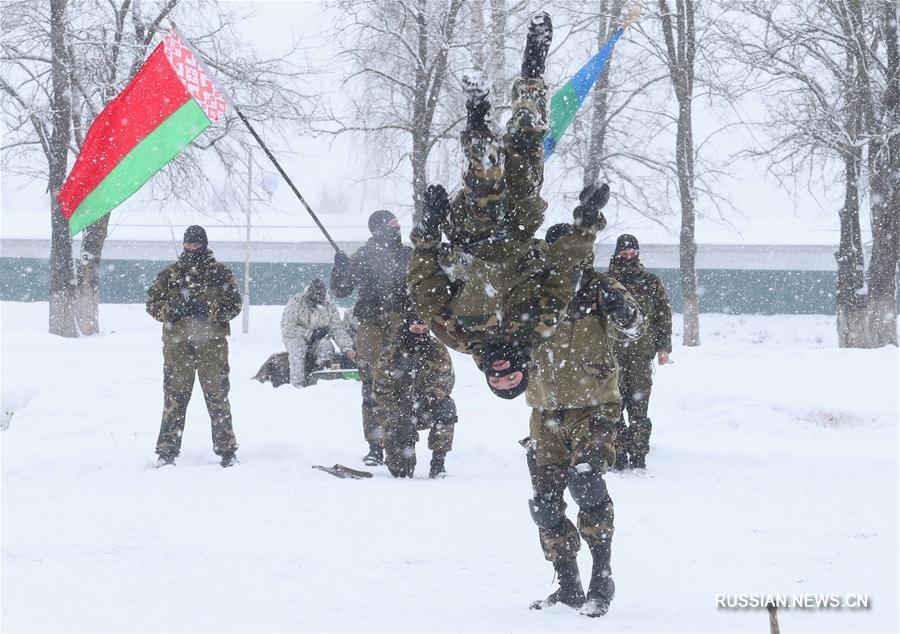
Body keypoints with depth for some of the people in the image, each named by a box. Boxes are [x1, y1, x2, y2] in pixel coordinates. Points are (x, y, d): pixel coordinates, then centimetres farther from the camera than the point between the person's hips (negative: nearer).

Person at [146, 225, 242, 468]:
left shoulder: (220, 273, 6)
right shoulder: (169, 274, 11)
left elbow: (234, 305, 0)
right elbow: (152, 303, 10)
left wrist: (207, 310, -14)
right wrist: (172, 309, -9)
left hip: (212, 345, -1)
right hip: (177, 345, 1)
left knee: (218, 398, 2)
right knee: (174, 398, 0)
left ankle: (226, 451, 8)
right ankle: (167, 451, 4)